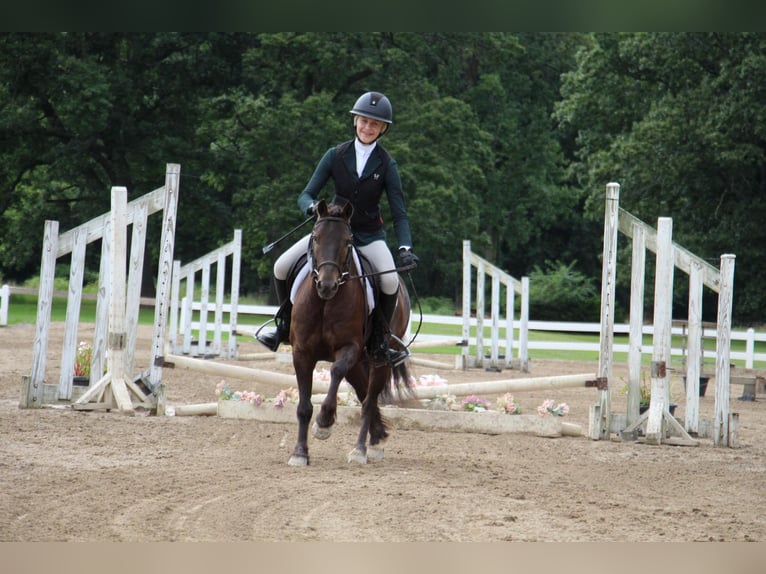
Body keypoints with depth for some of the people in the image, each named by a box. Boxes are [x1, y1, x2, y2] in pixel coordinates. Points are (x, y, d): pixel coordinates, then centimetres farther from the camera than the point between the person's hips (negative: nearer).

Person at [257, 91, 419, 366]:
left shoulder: (386, 165, -5)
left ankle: (381, 342, -10)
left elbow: (399, 212, -5)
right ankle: (285, 325, 9)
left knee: (390, 280, -29)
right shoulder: (336, 155, -2)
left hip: (368, 236, -2)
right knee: (282, 266, -14)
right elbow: (306, 194, -2)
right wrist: (312, 207, -28)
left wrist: (405, 247, -22)